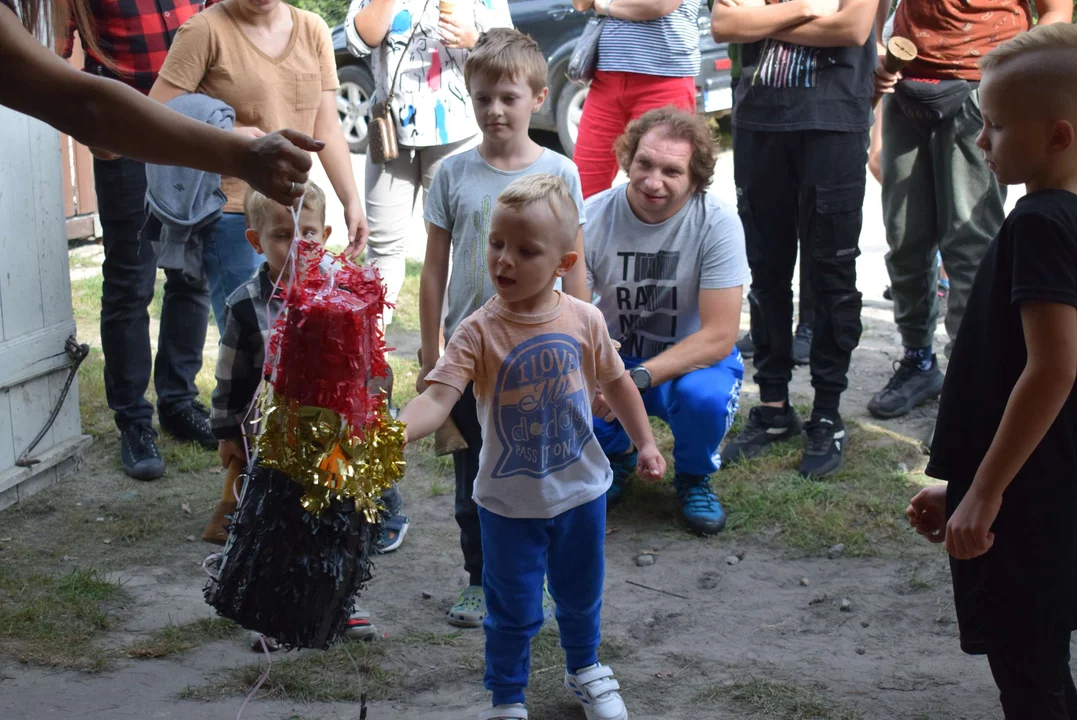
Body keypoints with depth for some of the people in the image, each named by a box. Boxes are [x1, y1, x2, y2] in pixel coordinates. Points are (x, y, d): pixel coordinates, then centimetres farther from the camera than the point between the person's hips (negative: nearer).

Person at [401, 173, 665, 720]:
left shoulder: (583, 319, -11)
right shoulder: (480, 332, -21)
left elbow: (615, 382, 5)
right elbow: (438, 396, -32)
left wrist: (644, 442, 9)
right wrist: (394, 432, -50)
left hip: (580, 489, 3)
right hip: (510, 501, -3)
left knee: (581, 595, 24)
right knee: (513, 612, 11)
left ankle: (585, 670, 52)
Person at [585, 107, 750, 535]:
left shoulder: (717, 225, -20)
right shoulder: (593, 218, -14)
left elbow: (719, 336, -24)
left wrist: (635, 379, -35)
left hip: (692, 361, -2)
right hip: (613, 357, 2)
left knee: (704, 396, -36)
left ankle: (693, 477, 1)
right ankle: (615, 456, 9)